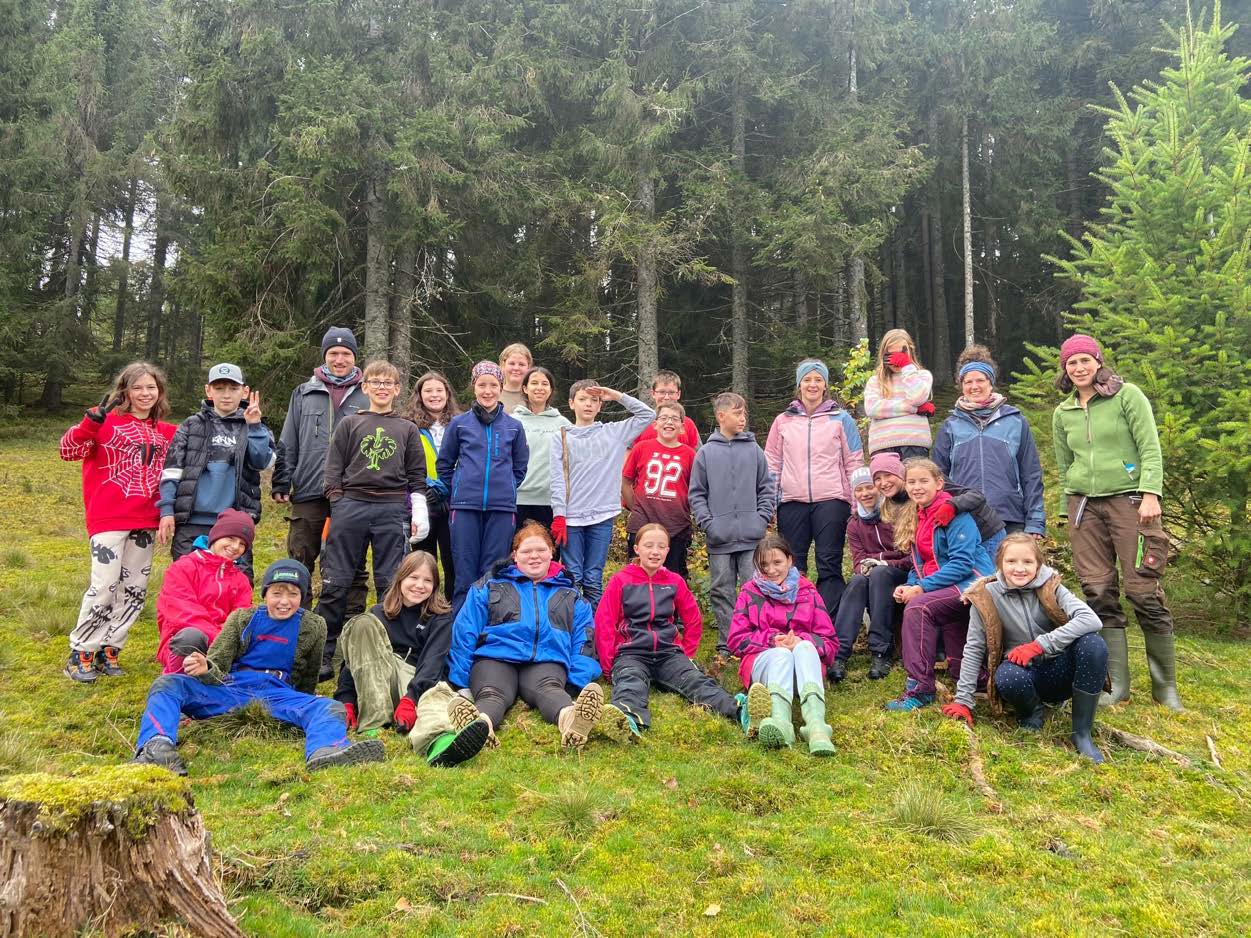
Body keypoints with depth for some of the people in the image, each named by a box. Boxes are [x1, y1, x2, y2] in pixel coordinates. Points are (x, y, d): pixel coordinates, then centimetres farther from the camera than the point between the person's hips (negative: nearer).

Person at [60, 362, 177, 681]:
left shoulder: (166, 432, 11)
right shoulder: (106, 422, -3)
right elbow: (68, 451, -14)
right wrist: (93, 420, -27)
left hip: (145, 523, 6)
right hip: (108, 520, -5)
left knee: (135, 590, 9)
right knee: (103, 587, -9)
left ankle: (108, 650, 23)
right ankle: (81, 653, 8)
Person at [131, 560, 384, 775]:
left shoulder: (313, 627, 11)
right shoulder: (242, 618, 11)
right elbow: (218, 667, 4)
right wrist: (204, 668, -19)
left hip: (278, 694, -1)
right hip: (232, 688, 1)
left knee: (330, 708, -32)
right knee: (167, 684, -23)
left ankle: (324, 753, -68)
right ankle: (156, 747, -51)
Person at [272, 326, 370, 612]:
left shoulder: (368, 397, 6)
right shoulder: (304, 394, 11)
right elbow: (287, 445, 12)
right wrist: (280, 484, 4)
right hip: (308, 494, 1)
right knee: (300, 562, 6)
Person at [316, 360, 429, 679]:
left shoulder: (408, 430, 15)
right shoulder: (349, 424, 13)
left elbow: (417, 476, 14)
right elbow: (334, 469, 8)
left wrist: (419, 513, 5)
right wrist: (337, 504, -3)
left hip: (392, 510, 1)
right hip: (351, 506, 0)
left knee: (392, 584, 1)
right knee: (335, 583, 0)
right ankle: (323, 654, 7)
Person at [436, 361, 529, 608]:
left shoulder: (514, 426, 8)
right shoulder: (459, 423, 6)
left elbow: (521, 467, 16)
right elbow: (444, 464, 13)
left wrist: (505, 489, 11)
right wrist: (457, 494, 10)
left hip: (502, 507, 1)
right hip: (465, 507, -1)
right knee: (465, 573, 1)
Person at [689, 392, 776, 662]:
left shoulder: (754, 450, 6)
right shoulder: (706, 453, 3)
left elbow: (767, 488, 9)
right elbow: (697, 494, 5)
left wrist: (763, 518, -2)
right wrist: (707, 523, -6)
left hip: (752, 537, 0)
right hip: (719, 538, 0)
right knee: (722, 592, 6)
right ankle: (725, 647, 15)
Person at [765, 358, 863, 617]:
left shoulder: (841, 419, 8)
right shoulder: (783, 421, 13)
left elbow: (854, 463, 7)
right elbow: (772, 462, 14)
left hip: (831, 500, -2)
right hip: (792, 501, 2)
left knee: (829, 565, -3)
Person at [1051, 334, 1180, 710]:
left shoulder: (1127, 395, 1)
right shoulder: (1062, 413, 14)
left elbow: (1150, 448, -5)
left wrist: (1150, 494, -16)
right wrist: (1071, 514, 17)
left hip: (1128, 499, -4)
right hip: (1084, 505, 4)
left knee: (1143, 590, -7)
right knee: (1099, 594, 0)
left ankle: (1165, 685, 7)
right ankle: (1117, 683, 7)